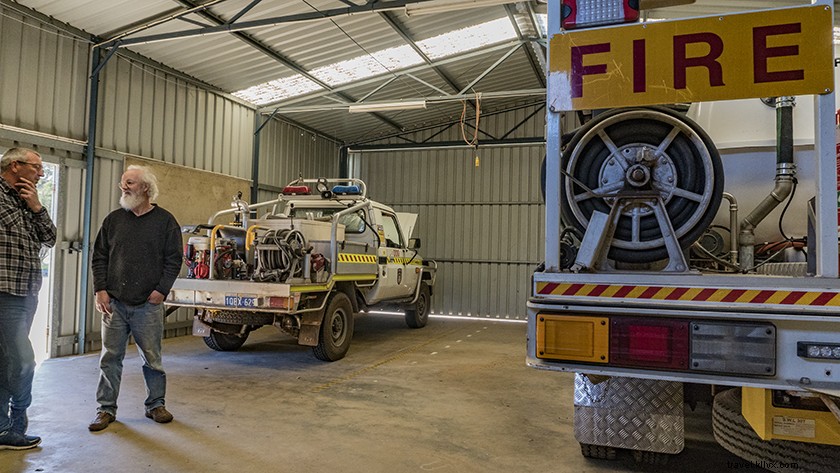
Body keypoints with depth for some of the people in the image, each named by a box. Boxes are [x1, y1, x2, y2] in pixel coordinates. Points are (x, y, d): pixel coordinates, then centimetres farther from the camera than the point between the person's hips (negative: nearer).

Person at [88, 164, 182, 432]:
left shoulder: (165, 221, 2)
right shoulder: (114, 219, 10)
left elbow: (173, 260, 0)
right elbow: (99, 257, 10)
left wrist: (161, 290, -9)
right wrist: (100, 290, 0)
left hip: (149, 305, -2)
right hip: (114, 303, 3)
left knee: (152, 358, 7)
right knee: (110, 358, 7)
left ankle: (156, 405, 21)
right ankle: (106, 408, 19)